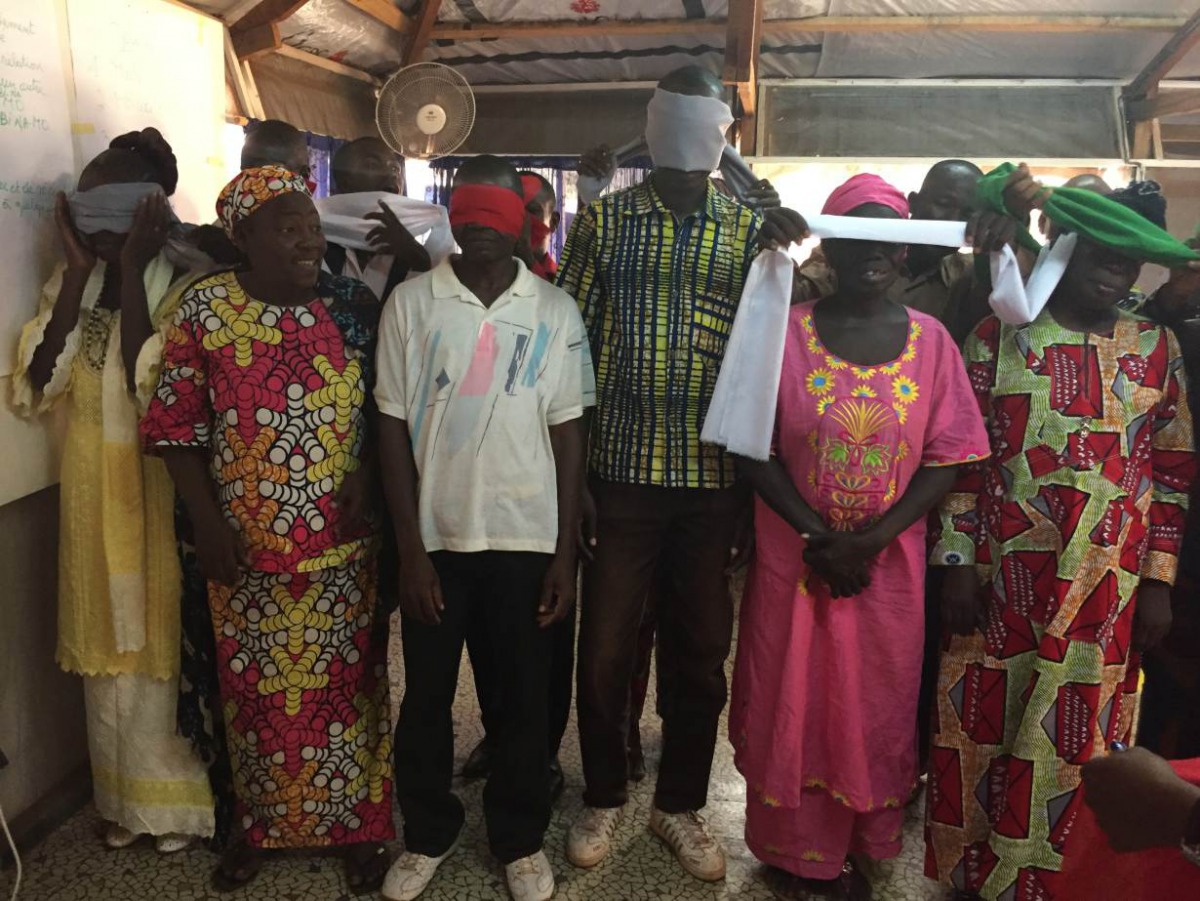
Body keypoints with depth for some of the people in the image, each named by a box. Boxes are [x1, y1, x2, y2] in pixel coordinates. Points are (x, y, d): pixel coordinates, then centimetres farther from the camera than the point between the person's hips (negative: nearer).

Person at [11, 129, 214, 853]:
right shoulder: (74, 280, 3)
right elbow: (40, 383, -8)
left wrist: (131, 270, -22)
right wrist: (81, 271, -11)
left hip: (162, 486, -5)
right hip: (94, 488, 5)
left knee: (164, 635, 5)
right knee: (108, 640, 15)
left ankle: (177, 800, 25)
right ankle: (123, 797, 33)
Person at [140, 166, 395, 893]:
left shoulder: (354, 307, -2)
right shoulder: (206, 307, -4)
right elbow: (178, 426, -2)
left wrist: (367, 475, -10)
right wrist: (208, 522, -7)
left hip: (342, 543, 0)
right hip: (244, 545, 0)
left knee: (346, 684, 10)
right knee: (256, 691, 14)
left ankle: (360, 825, 28)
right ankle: (260, 824, 35)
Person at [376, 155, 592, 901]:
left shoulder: (555, 312, -1)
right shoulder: (411, 303, -2)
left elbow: (568, 435, 1)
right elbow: (395, 429, -1)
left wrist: (567, 551, -2)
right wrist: (410, 548, -5)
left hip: (528, 538, 0)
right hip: (437, 536, 0)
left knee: (525, 698, 12)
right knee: (426, 698, 13)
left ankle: (521, 838, 33)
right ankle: (428, 833, 35)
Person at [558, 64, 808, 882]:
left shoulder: (752, 228, 6)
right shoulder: (604, 220, 3)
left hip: (715, 479, 1)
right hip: (621, 473, -1)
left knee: (703, 655, 12)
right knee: (604, 651, 8)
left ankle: (681, 804, 33)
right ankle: (604, 797, 32)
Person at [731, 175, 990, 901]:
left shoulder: (931, 341, -1)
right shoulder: (786, 332, -4)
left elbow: (947, 459, -4)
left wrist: (870, 540, -14)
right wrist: (817, 536, -14)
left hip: (890, 563, 1)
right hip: (794, 556, -1)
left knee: (875, 711, 13)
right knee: (791, 705, 10)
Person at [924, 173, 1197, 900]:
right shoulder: (999, 335, 0)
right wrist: (958, 563, -6)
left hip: (1110, 589, 2)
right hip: (1003, 577, -1)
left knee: (1079, 738, 9)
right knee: (984, 726, 10)